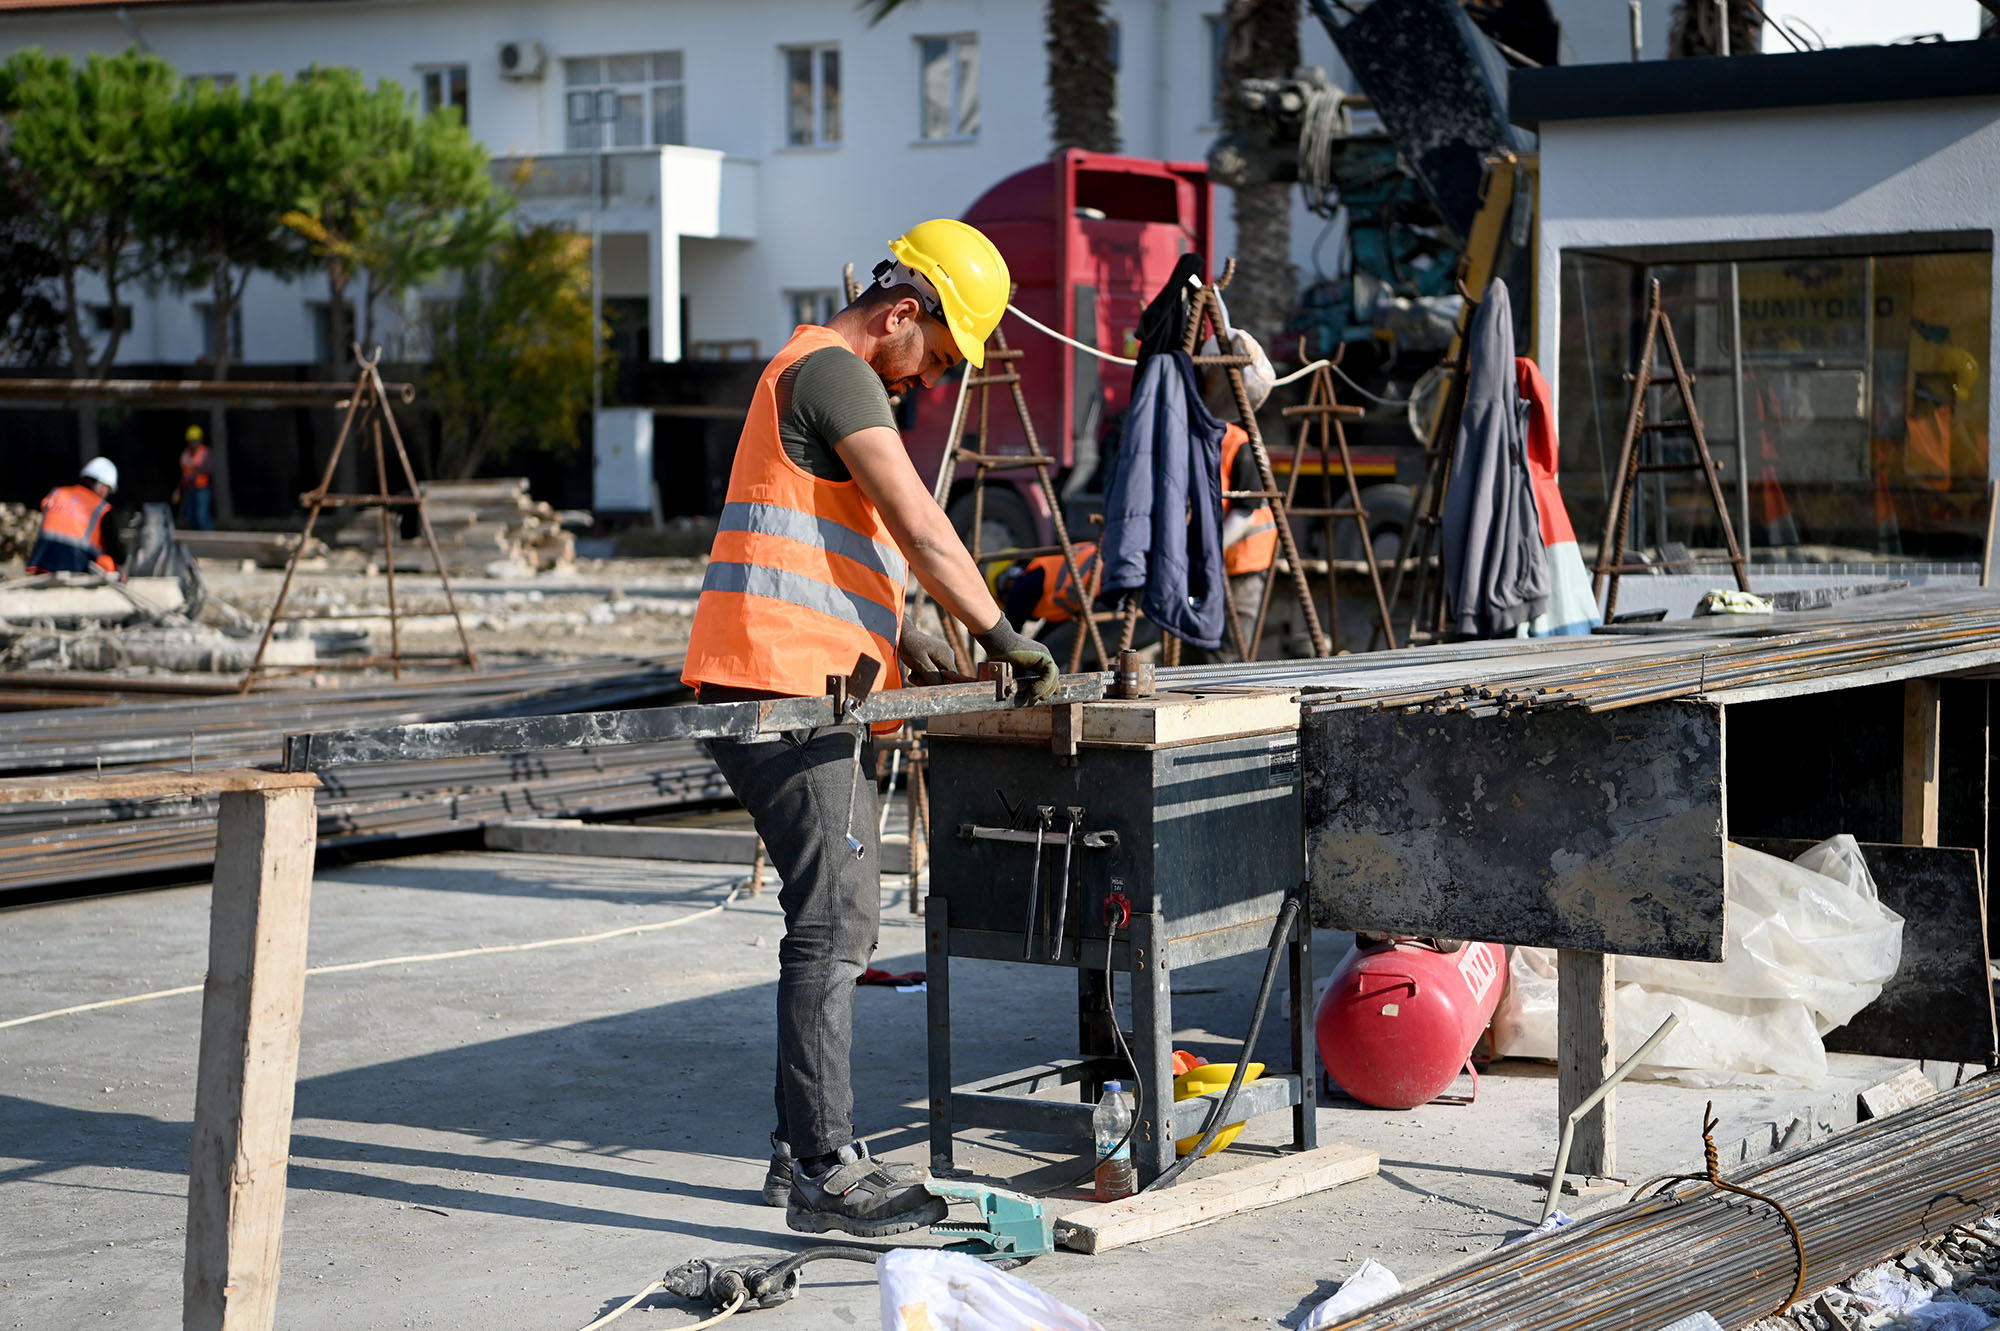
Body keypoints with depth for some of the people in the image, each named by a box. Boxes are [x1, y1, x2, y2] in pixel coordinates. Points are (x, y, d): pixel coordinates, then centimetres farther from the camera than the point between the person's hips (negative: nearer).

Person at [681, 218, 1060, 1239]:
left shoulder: (816, 372, 25)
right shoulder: (836, 372, -9)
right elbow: (920, 528, -15)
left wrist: (900, 638, 21)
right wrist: (1003, 637, -10)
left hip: (798, 692, 11)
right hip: (786, 690, -11)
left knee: (838, 923, 14)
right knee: (833, 924, -12)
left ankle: (806, 1150, 19)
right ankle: (822, 1175, -12)